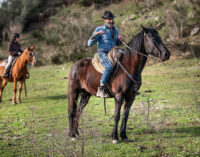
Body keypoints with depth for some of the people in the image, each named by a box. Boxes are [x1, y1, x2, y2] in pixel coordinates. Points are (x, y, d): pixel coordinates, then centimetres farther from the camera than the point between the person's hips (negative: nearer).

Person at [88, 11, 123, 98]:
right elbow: (90, 43, -9)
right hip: (102, 54, -7)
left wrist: (119, 39, 2)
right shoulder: (99, 29, -4)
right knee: (109, 66, -33)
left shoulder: (115, 30, 14)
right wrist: (96, 34, -24)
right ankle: (101, 89, -31)